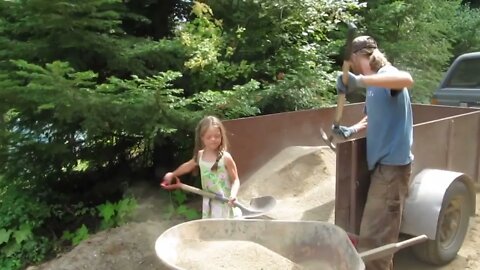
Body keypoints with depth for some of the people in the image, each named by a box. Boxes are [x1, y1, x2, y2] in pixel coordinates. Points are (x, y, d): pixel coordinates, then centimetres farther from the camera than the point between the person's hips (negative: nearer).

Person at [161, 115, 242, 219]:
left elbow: (235, 180, -13)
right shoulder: (200, 155, 0)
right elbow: (188, 166, 21)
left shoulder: (225, 157, -17)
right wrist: (172, 174, 33)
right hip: (208, 202, 5)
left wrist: (233, 194, -32)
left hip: (224, 202, -5)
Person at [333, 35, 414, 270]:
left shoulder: (386, 73, -13)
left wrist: (360, 80, -44)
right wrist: (351, 130, 9)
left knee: (373, 236, -6)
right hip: (382, 162, 9)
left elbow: (407, 80, -38)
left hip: (392, 164, -9)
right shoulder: (374, 84, 15)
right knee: (381, 231, 19)